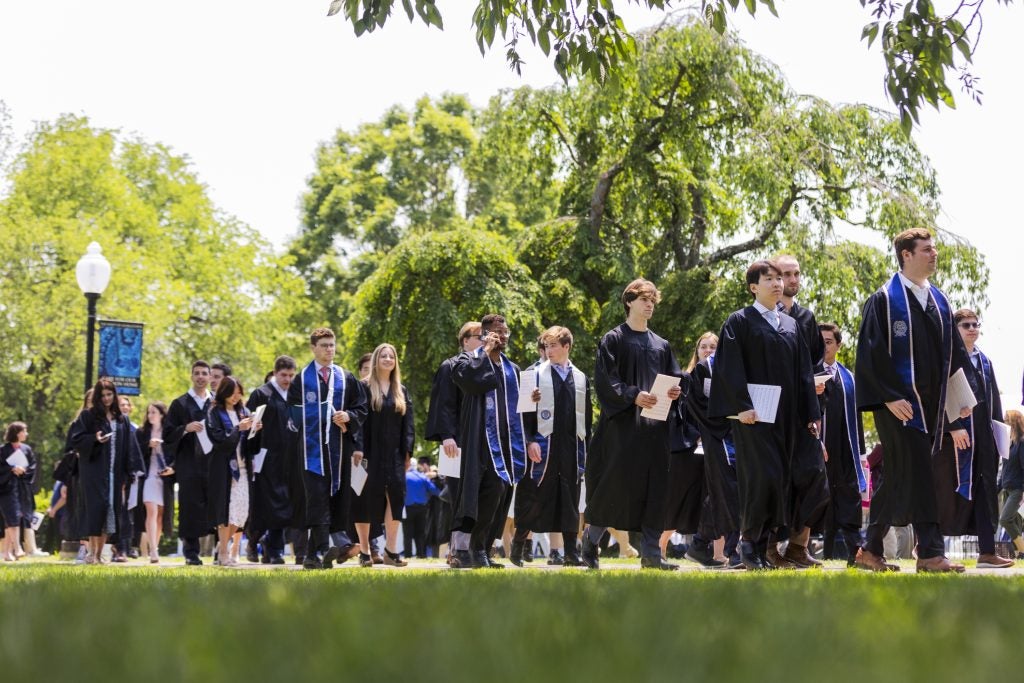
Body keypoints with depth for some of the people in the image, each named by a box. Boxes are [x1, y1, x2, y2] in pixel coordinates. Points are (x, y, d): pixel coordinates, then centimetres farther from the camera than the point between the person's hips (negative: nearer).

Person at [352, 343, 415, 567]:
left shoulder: (401, 391, 15)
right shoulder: (364, 388, 1)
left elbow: (408, 424, 12)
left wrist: (407, 452, 3)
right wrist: (357, 448, -14)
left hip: (393, 454, 3)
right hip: (369, 453, -3)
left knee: (395, 496, -8)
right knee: (365, 500, -2)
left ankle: (391, 550, -5)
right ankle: (364, 551, 6)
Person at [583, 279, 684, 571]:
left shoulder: (661, 345, 17)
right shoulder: (613, 340, 1)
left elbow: (674, 380, 18)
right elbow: (605, 380, -8)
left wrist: (675, 391, -6)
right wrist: (633, 396, -22)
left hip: (655, 425, 5)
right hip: (622, 424, -5)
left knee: (655, 488, 0)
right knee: (616, 484, -8)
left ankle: (651, 552, 2)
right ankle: (591, 539, 10)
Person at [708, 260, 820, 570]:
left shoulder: (791, 325, 17)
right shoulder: (739, 322, 0)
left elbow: (803, 371, 16)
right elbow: (730, 368, -9)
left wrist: (811, 414, 9)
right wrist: (742, 406, -20)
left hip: (785, 416, 6)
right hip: (754, 415, -6)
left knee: (779, 481, 3)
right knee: (762, 476, -15)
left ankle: (764, 545, 8)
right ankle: (749, 541, -5)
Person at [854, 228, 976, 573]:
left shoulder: (939, 302, 16)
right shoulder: (883, 301, -4)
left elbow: (955, 352, 19)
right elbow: (870, 353, -10)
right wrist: (889, 398, -17)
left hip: (930, 404, 7)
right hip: (899, 405, -7)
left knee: (898, 478, 8)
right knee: (916, 475, -12)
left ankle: (871, 551, 15)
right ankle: (930, 553, -13)